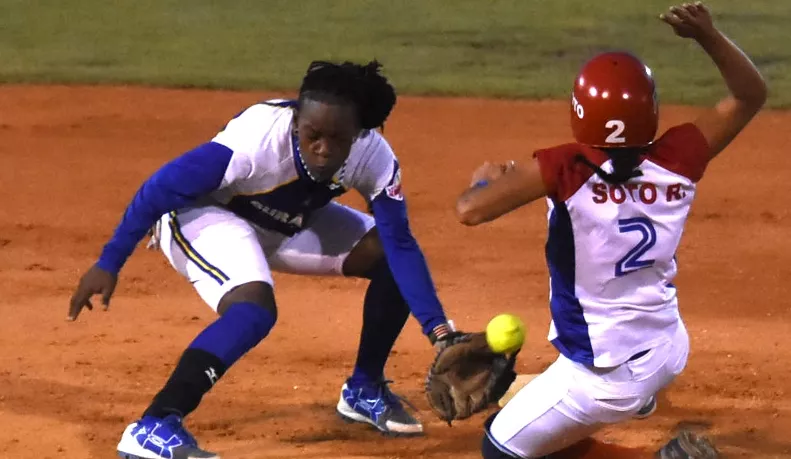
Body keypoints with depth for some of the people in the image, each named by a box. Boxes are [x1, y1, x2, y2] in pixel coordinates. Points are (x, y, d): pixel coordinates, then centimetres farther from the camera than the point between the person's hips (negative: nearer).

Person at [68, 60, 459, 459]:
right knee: (254, 310, -33)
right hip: (200, 214, -6)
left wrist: (437, 327, -28)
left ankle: (364, 390, 15)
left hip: (288, 225, 6)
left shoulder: (374, 156, -24)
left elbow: (400, 243, -18)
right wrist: (108, 264, -23)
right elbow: (161, 189, -28)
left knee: (391, 258, -4)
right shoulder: (257, 138, -37)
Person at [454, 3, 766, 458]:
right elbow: (750, 95, 3)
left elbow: (471, 209, -26)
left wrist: (486, 179, -4)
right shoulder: (676, 161, -11)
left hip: (609, 375, -8)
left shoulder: (566, 169, -24)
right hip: (670, 349, 8)